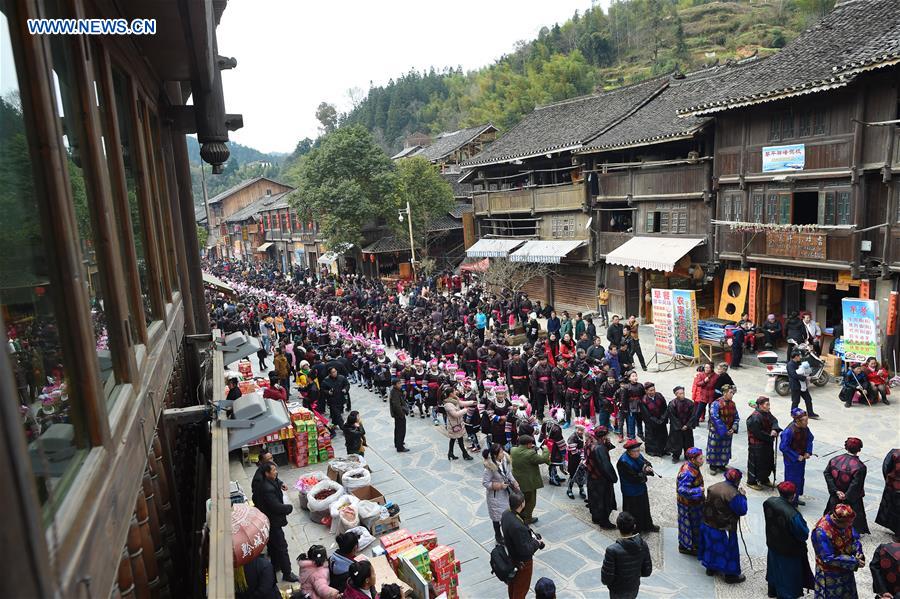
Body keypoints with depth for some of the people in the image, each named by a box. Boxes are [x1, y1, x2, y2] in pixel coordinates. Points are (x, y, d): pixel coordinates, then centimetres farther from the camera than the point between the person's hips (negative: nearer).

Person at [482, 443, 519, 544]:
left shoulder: (505, 459, -12)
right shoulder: (490, 467, -31)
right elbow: (485, 483, -22)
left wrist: (514, 482, -8)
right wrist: (499, 486, -23)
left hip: (506, 492, 6)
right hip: (496, 495, -6)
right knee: (497, 516, 14)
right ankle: (498, 536, 38)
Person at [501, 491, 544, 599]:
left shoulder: (505, 514, -13)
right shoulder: (517, 526, -41)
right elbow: (525, 550, -32)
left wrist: (532, 535, -3)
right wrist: (537, 543, -14)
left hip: (511, 557, 8)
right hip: (522, 562, -8)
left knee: (512, 584, 30)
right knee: (521, 589, 17)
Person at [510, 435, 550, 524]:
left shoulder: (513, 450, -9)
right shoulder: (530, 454, -30)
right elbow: (543, 459, -22)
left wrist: (532, 449, -1)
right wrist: (545, 449, -6)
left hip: (517, 482, 7)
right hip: (529, 483, -6)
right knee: (530, 501, 16)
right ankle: (527, 519, 29)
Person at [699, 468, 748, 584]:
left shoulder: (713, 487, -2)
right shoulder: (733, 494, -24)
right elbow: (742, 510, -16)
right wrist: (743, 496, -5)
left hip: (708, 524, 7)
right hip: (725, 528, -7)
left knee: (711, 546, 23)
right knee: (728, 548, 12)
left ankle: (710, 569, 39)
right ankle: (731, 575, 26)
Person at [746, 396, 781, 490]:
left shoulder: (767, 413, 4)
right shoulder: (755, 418, -26)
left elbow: (774, 421, -5)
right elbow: (758, 433, -25)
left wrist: (775, 430, -25)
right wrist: (770, 437, -17)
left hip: (767, 443, 9)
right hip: (757, 446, -9)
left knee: (768, 462, 21)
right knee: (755, 463, 2)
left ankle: (764, 479, 40)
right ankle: (751, 482, 17)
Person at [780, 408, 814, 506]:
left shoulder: (805, 428, -9)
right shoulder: (789, 431, -29)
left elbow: (810, 438, 10)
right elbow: (783, 447, -23)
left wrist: (808, 452, -2)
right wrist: (796, 456, -18)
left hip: (802, 458, 7)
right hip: (791, 460, -7)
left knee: (800, 477, 20)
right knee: (792, 479, 4)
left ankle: (796, 497, 38)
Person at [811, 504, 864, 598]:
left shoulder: (846, 522, -15)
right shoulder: (822, 531, -35)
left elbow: (854, 538, 2)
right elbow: (829, 558, -28)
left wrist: (858, 552, -17)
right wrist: (854, 561, -24)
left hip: (846, 569, 6)